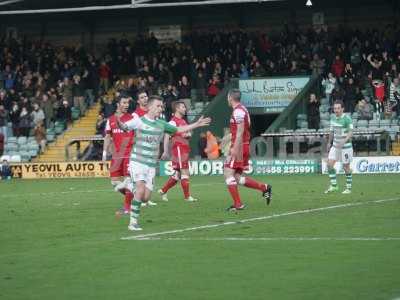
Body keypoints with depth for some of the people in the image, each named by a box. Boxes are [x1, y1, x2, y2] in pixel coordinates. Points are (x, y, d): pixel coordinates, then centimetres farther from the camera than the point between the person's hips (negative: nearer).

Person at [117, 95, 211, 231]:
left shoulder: (162, 124, 10)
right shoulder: (139, 121, -6)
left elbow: (179, 129, 22)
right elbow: (124, 127, -20)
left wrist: (197, 124, 21)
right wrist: (119, 123, -43)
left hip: (151, 164, 5)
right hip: (137, 162, -5)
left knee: (146, 197, -2)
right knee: (141, 189, -23)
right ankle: (133, 221, -14)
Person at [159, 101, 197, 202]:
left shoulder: (183, 121, 18)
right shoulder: (173, 121, -10)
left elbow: (189, 133, 32)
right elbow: (166, 137, -15)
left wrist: (188, 134, 9)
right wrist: (166, 151, -20)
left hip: (185, 149, 9)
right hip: (178, 148, -9)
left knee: (178, 174, 11)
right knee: (185, 172, -9)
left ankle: (163, 191, 21)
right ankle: (187, 196, -5)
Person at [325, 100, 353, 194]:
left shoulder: (347, 119, -15)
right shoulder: (333, 118, 6)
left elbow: (350, 133, -20)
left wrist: (343, 141, -33)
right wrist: (329, 142, 24)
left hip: (345, 146, -6)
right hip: (335, 145, 6)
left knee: (346, 167, 1)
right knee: (330, 164, -4)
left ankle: (348, 188, 13)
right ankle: (333, 186, 5)